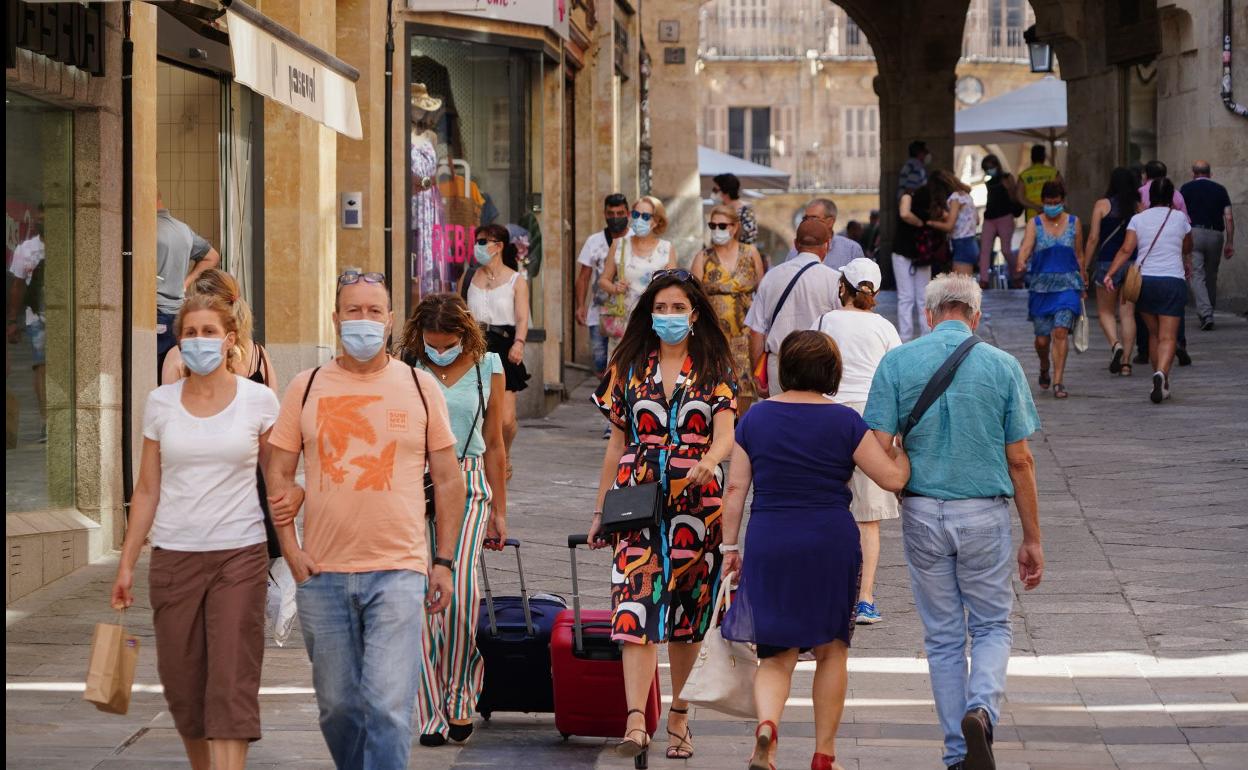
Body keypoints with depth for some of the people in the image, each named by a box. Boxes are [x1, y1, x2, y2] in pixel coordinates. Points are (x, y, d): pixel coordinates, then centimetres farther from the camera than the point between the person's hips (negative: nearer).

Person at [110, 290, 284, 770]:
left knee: (232, 684, -10)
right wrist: (126, 564, 7)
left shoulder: (258, 401, 1)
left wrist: (292, 496, -13)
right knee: (182, 683, 5)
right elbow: (147, 490, 10)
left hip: (240, 555, -2)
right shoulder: (161, 403, 6)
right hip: (174, 556, 2)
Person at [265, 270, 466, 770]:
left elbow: (448, 479, 9)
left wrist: (444, 561, 3)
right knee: (337, 706, 10)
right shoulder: (307, 388, 7)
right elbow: (279, 471, 9)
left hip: (398, 572, -2)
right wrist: (290, 549, -2)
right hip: (323, 574, 2)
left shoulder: (420, 387, 5)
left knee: (388, 705, -13)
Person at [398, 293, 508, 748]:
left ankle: (459, 697, -1)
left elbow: (494, 445, 13)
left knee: (461, 591, -18)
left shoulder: (487, 368, 7)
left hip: (469, 486, 0)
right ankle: (432, 714, 2)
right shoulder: (407, 369, 4)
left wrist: (499, 511, 14)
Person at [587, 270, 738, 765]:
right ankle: (636, 721, -22)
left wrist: (710, 460, -29)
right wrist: (600, 510, 12)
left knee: (687, 616, 5)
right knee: (636, 609, -13)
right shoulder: (629, 368, 11)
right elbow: (618, 443, 14)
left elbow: (725, 436, -6)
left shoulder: (715, 370, 6)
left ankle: (678, 719, 19)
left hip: (697, 503, 0)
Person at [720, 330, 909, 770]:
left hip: (768, 546, 1)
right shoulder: (844, 422, -4)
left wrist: (730, 546, 11)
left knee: (776, 654, 6)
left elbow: (735, 489, 4)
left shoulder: (756, 418, 4)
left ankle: (766, 724, -23)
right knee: (831, 650, 14)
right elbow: (893, 478, -5)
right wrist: (903, 450, 14)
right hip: (831, 544, -1)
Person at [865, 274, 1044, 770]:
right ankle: (981, 709, -14)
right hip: (986, 514, -1)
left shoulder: (897, 363, -2)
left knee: (943, 637, 13)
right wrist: (1032, 539, 4)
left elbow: (879, 451, -8)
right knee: (992, 627, 14)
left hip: (923, 513, 1)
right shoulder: (1002, 366, -3)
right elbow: (1020, 460, -2)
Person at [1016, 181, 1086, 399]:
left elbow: (1079, 256, 12)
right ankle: (1044, 369, 36)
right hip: (1041, 284, 0)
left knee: (1061, 332, -16)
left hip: (1067, 284, 0)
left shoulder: (1074, 223, 6)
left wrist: (1083, 285, 15)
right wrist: (1021, 262, -36)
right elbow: (1026, 246, -14)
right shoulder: (1034, 224, 2)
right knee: (1042, 337, 4)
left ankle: (1058, 381, -15)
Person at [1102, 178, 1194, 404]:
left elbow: (1126, 249, -8)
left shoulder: (1138, 219, 4)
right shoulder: (1179, 218, 4)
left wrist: (1110, 273, -10)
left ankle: (1162, 384, 21)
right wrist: (1187, 265, 42)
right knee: (1168, 337, -7)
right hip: (1173, 281, -2)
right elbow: (1187, 249, 21)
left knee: (1154, 334, 16)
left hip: (1144, 280, 2)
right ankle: (1162, 373, -32)